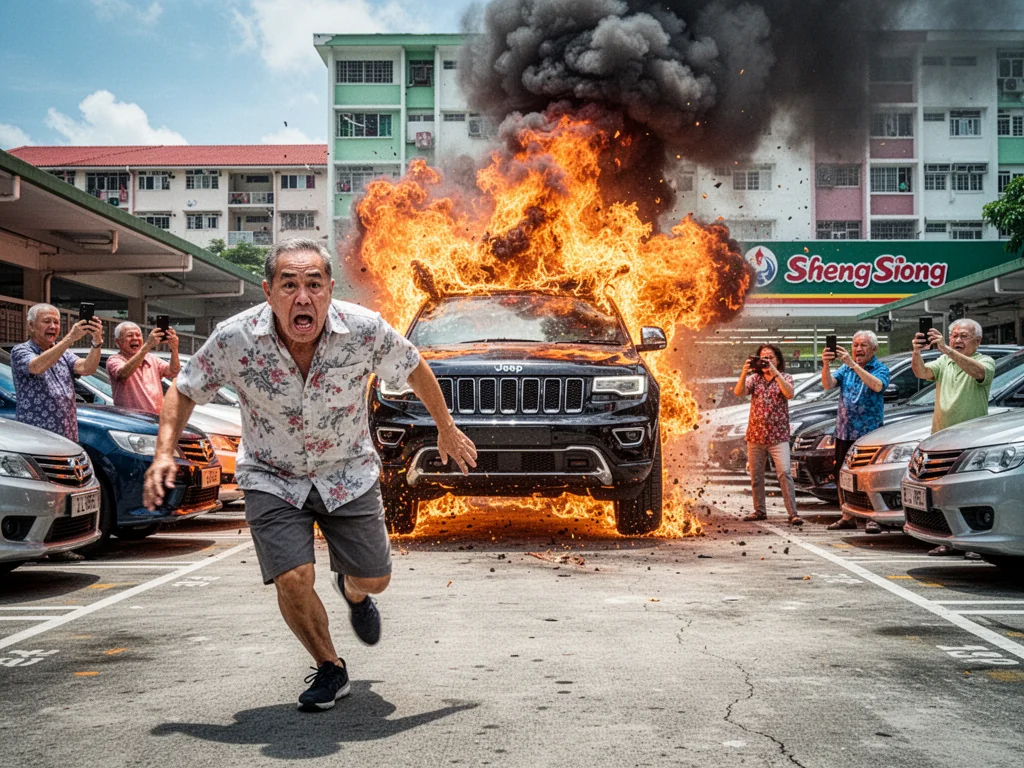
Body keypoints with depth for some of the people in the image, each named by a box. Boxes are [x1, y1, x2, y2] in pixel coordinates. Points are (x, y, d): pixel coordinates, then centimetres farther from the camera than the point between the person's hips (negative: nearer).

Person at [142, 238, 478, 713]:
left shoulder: (365, 330, -22)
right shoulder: (234, 339, -23)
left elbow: (413, 368, -2)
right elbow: (185, 390, -5)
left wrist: (447, 430, 9)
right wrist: (164, 452, -17)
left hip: (348, 473, 1)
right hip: (272, 478, -1)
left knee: (373, 579, 8)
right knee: (293, 581, -17)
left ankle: (351, 590, 49)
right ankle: (330, 669, 13)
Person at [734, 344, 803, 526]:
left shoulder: (785, 378, 2)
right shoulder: (754, 378, 7)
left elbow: (789, 393, -20)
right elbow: (738, 392, -10)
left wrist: (775, 373, -25)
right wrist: (744, 373, -25)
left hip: (778, 437, -3)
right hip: (755, 436, 3)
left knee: (784, 473, -15)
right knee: (755, 475, 9)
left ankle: (793, 513, -13)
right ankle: (759, 510, 22)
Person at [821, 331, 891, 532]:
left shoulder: (880, 368, -2)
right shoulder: (845, 368, 11)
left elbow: (877, 386, -24)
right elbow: (828, 385, -3)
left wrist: (853, 364, -29)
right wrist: (826, 365, -22)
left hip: (870, 432, -5)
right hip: (844, 431, 5)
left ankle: (874, 518, -1)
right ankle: (847, 517, 19)